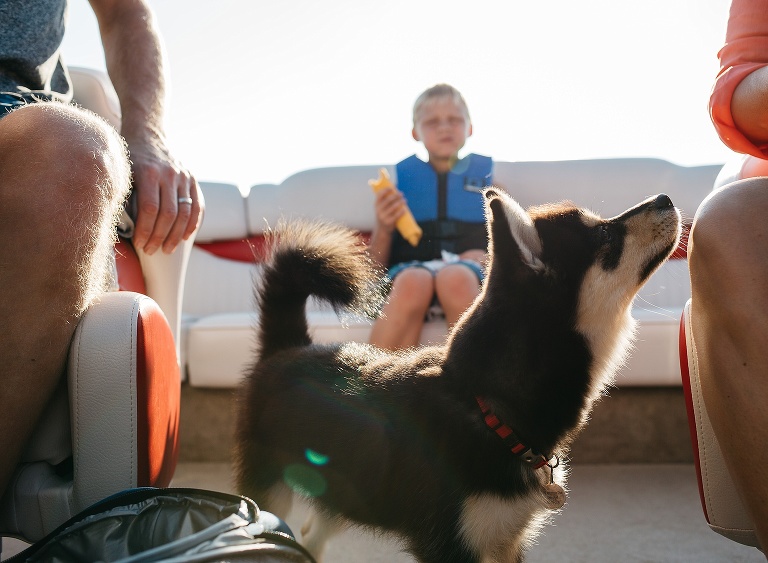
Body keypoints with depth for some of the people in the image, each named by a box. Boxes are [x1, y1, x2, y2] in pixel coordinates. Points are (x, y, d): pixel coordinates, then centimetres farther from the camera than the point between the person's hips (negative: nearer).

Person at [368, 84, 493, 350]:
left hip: (470, 273, 0)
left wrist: (489, 256, -2)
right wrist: (383, 229, -5)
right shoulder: (402, 174, 18)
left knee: (455, 277, -38)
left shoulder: (487, 171, 20)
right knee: (413, 282, -38)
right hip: (410, 268, 0)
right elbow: (376, 264, 16)